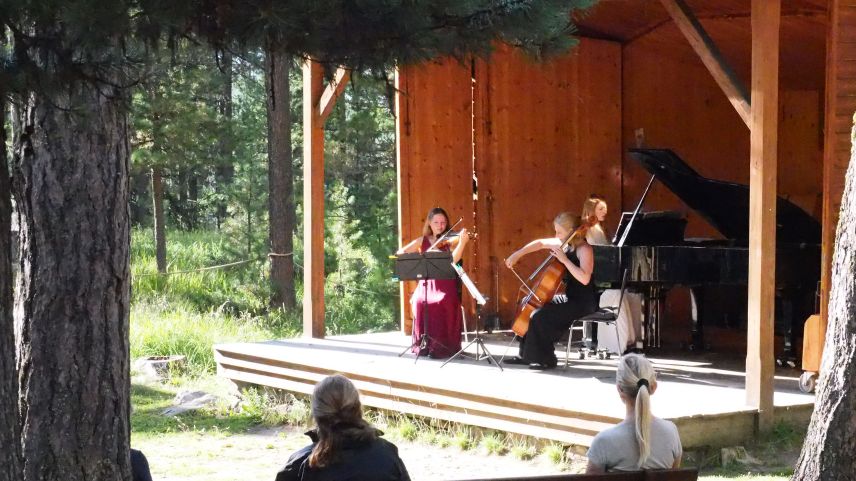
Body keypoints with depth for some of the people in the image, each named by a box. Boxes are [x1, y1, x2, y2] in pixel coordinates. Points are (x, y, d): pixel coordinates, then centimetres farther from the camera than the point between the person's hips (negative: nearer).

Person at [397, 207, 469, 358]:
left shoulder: (451, 240, 6)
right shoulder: (422, 241, 14)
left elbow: (454, 260, -13)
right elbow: (400, 253, 7)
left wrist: (462, 242, -28)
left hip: (445, 285, -2)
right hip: (426, 284, 2)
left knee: (443, 302, -32)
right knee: (419, 301, -28)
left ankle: (443, 347, -20)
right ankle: (423, 345, -14)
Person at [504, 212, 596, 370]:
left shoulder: (584, 249, -18)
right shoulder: (564, 243, 5)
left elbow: (585, 279, -31)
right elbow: (540, 243, 18)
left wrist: (564, 260, -29)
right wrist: (517, 254, 9)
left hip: (583, 302, -10)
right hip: (569, 297, 10)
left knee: (540, 315, -24)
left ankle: (546, 359, -9)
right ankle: (527, 355, 20)